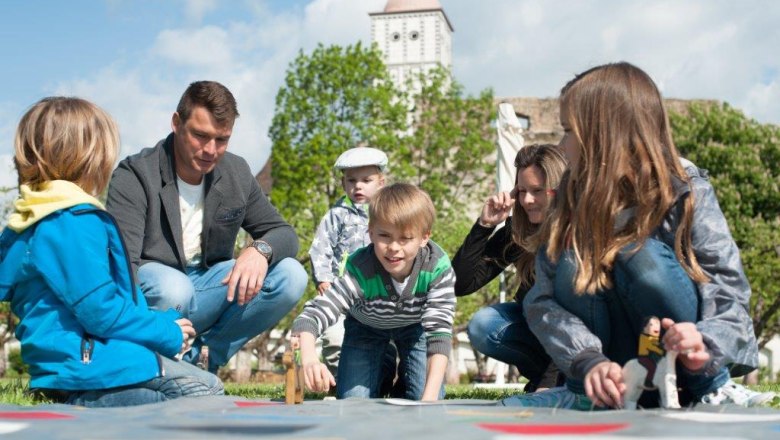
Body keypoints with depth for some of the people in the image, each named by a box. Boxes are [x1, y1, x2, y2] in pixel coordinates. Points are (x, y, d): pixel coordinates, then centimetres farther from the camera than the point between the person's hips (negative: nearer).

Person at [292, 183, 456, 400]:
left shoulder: (438, 268, -37)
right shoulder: (359, 271, -41)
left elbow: (439, 331, -38)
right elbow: (311, 315, -48)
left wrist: (430, 396, -48)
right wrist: (308, 359, -71)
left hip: (414, 325, 1)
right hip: (366, 327, 0)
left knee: (425, 398, -12)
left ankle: (403, 378, 21)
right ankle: (383, 372, 21)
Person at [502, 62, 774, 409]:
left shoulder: (686, 192, -13)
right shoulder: (573, 202, -5)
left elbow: (730, 289, -18)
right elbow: (544, 300, -13)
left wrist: (705, 345, -39)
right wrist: (590, 362, -30)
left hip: (694, 374, -2)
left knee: (642, 256, -27)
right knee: (572, 268, -22)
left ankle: (714, 390, -11)